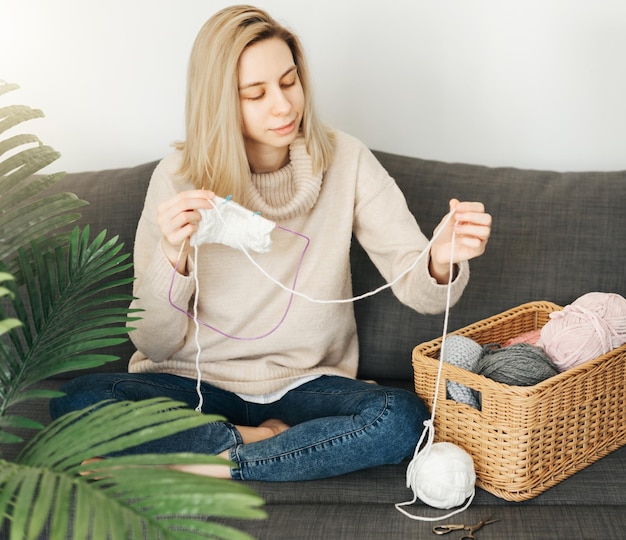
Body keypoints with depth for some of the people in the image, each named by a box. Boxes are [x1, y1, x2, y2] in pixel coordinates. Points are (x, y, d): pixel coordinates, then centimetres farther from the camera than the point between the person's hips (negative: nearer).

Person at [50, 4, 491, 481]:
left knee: (404, 418, -29)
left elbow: (414, 284, -12)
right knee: (77, 402, -26)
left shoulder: (344, 160, -6)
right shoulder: (179, 178, -9)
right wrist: (173, 258, -28)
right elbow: (156, 344, -8)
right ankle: (251, 443, -11)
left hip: (305, 384, 1)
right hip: (198, 383, 0)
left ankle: (210, 466, -16)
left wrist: (440, 262, -36)